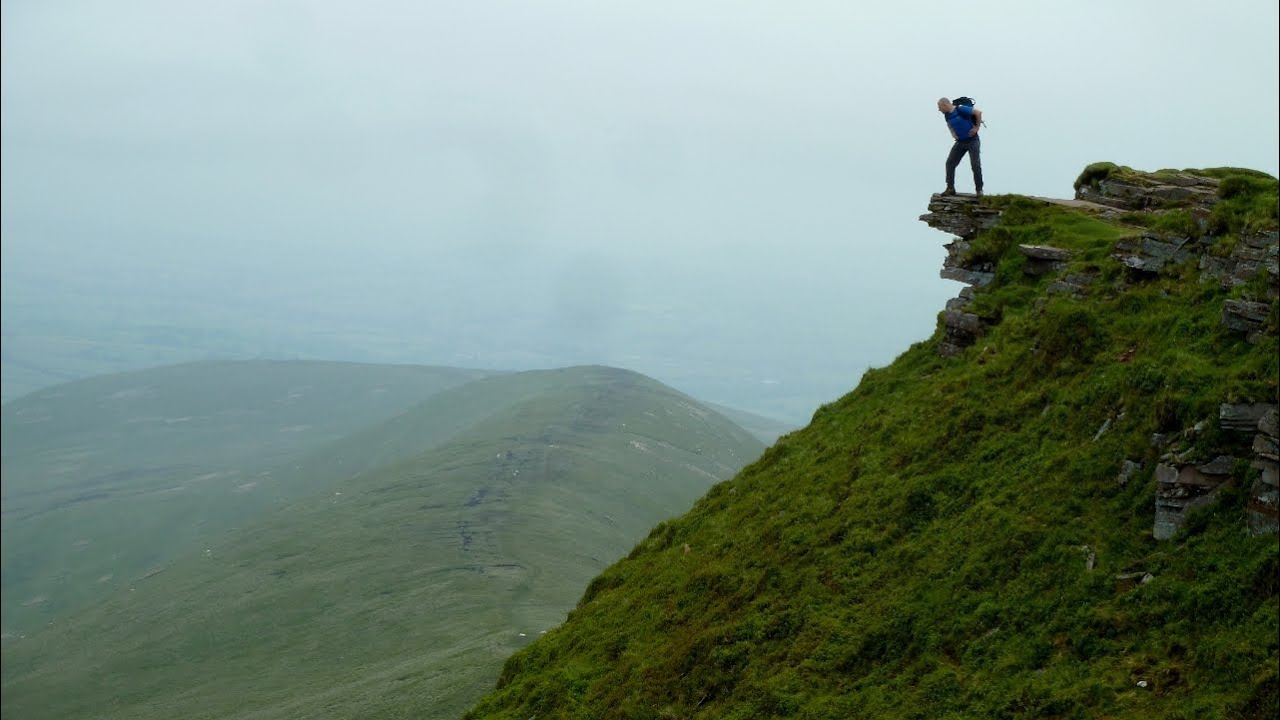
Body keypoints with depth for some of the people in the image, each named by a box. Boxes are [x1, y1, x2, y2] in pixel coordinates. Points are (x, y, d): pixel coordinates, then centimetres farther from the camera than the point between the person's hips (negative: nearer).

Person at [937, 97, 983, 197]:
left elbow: (978, 112, -19)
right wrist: (953, 133, 9)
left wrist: (977, 127, -14)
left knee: (975, 165, -8)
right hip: (960, 142, 7)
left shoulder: (961, 109, -19)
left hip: (972, 141, -7)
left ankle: (979, 189, 3)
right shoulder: (947, 115, 4)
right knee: (950, 163, -2)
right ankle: (950, 188, 3)